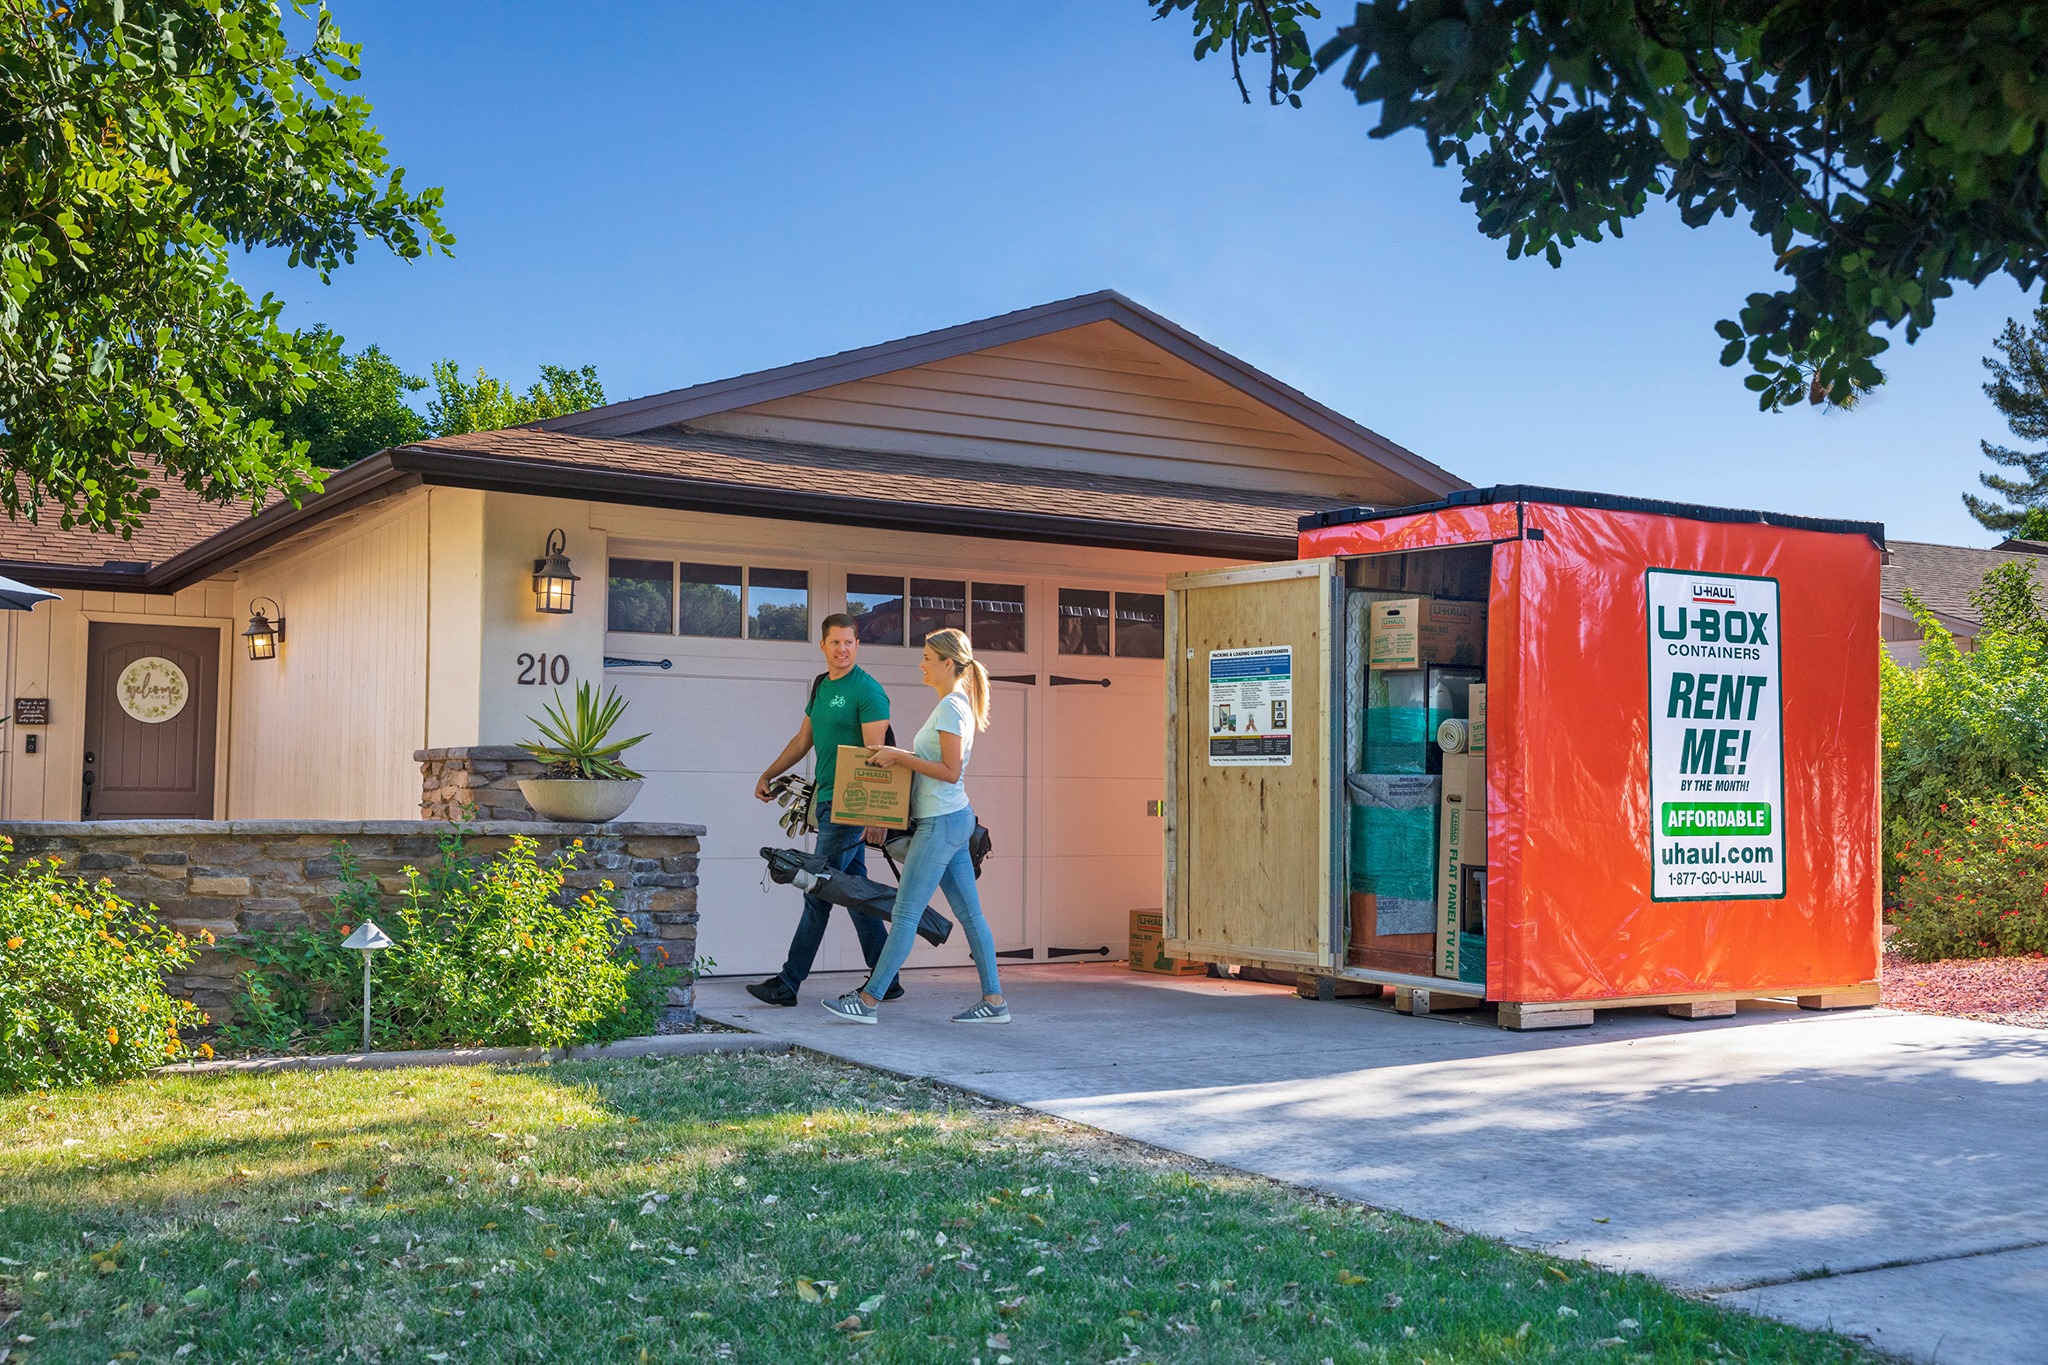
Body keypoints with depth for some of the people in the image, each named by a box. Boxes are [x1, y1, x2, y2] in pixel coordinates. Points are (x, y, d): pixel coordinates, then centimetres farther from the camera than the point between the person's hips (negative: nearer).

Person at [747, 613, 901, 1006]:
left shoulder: (867, 691, -11)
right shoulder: (821, 686, 16)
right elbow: (803, 741, 26)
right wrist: (767, 776, 26)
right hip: (827, 800, 9)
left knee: (819, 894, -7)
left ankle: (788, 983, -4)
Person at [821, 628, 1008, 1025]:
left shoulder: (952, 707, -15)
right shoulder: (955, 705, 16)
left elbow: (950, 771, -21)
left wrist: (901, 756, -16)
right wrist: (901, 756, 14)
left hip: (941, 823, -10)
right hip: (954, 818, 10)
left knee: (905, 914, -6)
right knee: (969, 914, 9)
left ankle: (868, 1001, -2)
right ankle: (994, 1000, 11)